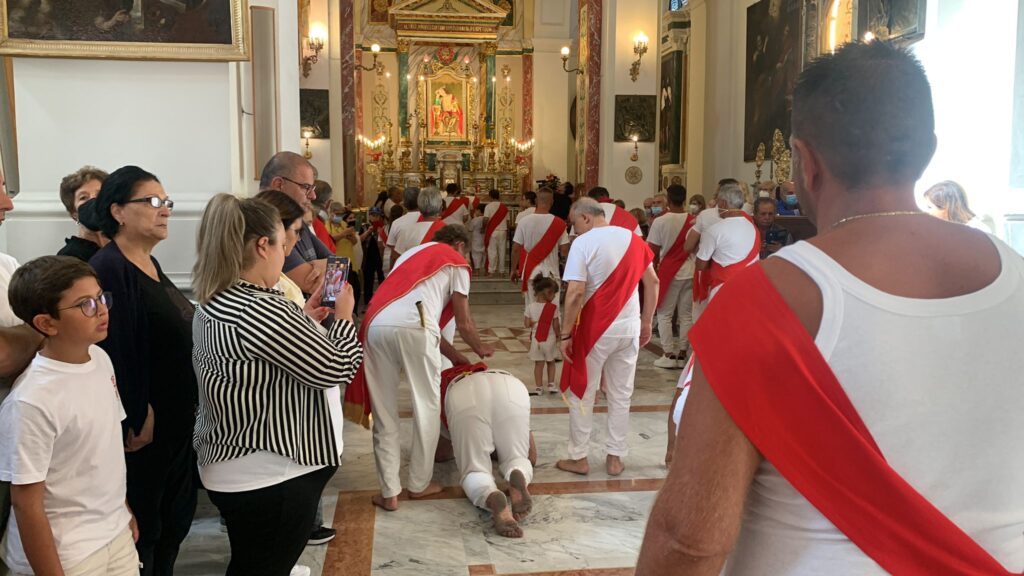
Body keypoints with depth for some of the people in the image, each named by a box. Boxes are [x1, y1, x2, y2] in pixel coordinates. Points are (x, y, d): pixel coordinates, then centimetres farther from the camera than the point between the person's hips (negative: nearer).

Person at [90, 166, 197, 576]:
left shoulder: (150, 265, 11)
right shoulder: (108, 269, -19)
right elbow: (113, 353, -25)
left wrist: (188, 408, 16)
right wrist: (135, 420, -23)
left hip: (177, 420, 9)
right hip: (145, 426, -9)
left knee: (175, 524, 19)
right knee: (143, 529, 6)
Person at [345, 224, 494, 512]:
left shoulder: (412, 253, 38)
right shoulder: (456, 262, 20)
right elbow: (464, 324, 19)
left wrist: (454, 355, 42)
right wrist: (481, 350, 40)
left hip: (375, 325, 5)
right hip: (412, 328, -5)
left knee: (384, 412, 13)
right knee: (427, 407, 14)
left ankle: (389, 493, 15)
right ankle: (419, 484, 23)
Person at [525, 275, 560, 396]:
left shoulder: (530, 307, -8)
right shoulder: (553, 308, -14)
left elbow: (527, 324, -7)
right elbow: (555, 326, -11)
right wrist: (558, 335, 6)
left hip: (536, 339, 1)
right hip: (550, 339, -1)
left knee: (538, 363, 10)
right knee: (551, 362, 19)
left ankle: (539, 387, 12)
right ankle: (551, 384, 17)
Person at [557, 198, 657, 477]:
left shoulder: (583, 243, -12)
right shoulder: (633, 238, 4)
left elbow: (576, 292, -18)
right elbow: (652, 282, 7)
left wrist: (565, 334, -13)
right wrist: (646, 323, 14)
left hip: (596, 329, -5)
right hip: (630, 328, 5)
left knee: (581, 394, 10)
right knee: (621, 395, 14)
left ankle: (579, 458, 17)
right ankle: (615, 458, 20)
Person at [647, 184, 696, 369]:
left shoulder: (660, 222, -11)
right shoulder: (694, 221, -2)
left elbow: (653, 251, -8)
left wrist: (653, 267, 6)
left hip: (669, 272, -3)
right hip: (690, 272, 3)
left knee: (664, 314, 7)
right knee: (686, 315, 10)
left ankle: (669, 355, 4)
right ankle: (682, 354, 13)